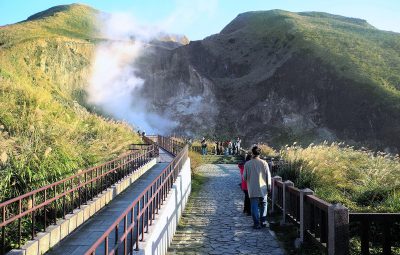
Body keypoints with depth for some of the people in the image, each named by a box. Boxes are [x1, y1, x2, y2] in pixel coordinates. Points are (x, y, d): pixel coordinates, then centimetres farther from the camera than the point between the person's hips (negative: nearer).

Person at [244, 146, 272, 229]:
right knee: (263, 205, 16)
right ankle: (263, 222, 18)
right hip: (263, 189, 1)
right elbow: (268, 176, -3)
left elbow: (244, 177, -1)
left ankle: (257, 224, 5)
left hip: (252, 190, -1)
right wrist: (269, 187, 8)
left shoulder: (247, 164, -7)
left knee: (254, 206, 6)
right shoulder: (264, 163, -7)